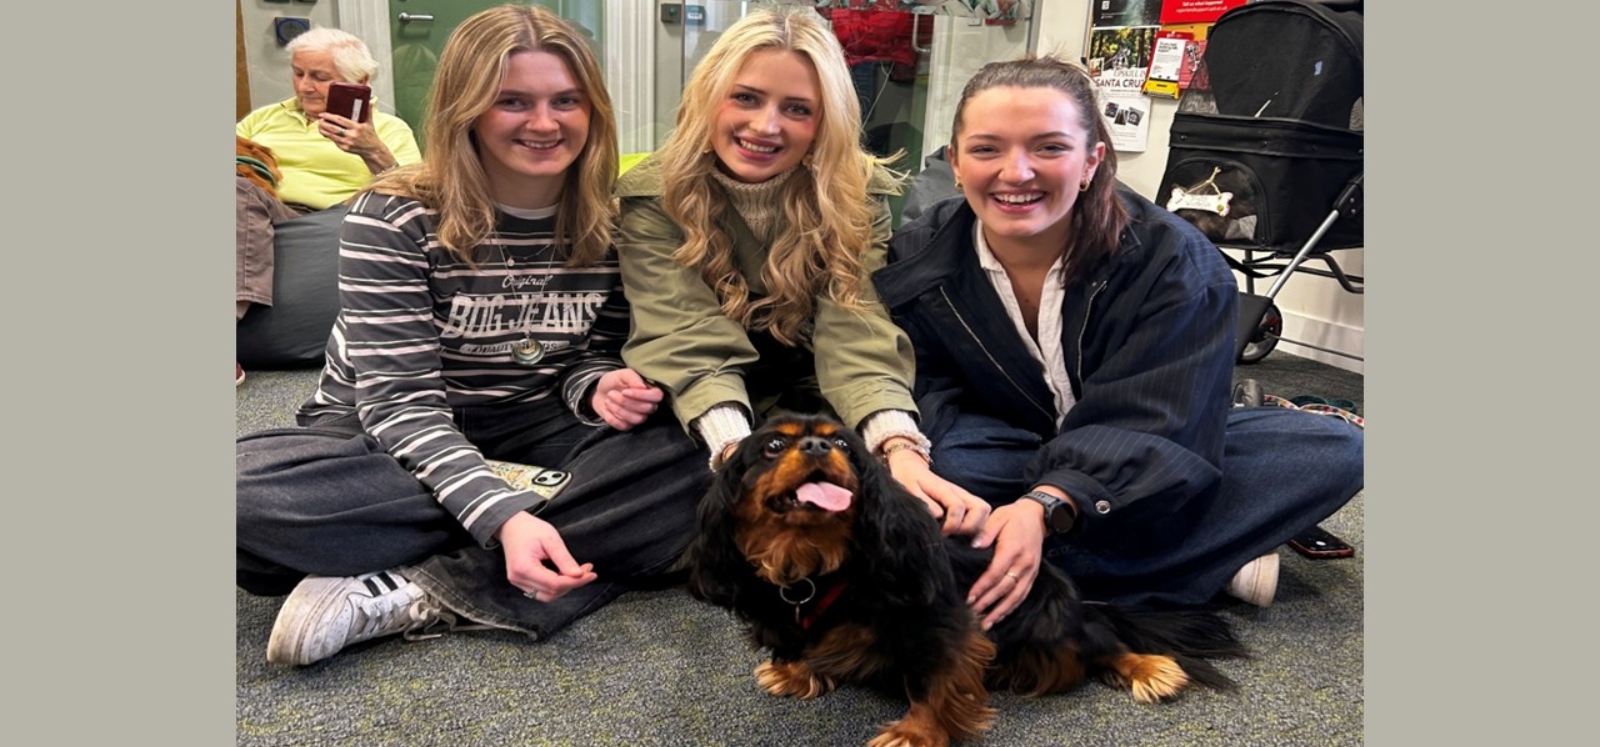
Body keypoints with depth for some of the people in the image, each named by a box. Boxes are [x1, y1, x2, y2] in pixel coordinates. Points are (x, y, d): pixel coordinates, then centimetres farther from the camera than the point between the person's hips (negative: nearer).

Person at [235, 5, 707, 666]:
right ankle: (535, 497, -21)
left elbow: (589, 355, 5)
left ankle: (407, 596, -29)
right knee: (251, 489, -35)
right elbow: (401, 400, -21)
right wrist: (503, 514, -38)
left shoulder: (614, 223, -6)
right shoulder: (393, 218, -16)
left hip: (531, 435, 3)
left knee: (692, 463, -26)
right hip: (390, 439, -2)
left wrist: (600, 389, -21)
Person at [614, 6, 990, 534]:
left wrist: (901, 449, -40)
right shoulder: (653, 199, -11)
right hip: (708, 426, -1)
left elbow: (857, 336, -20)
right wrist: (740, 456, -43)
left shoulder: (859, 196, -7)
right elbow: (689, 344, -23)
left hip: (815, 409, 2)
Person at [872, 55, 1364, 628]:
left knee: (1334, 451, -19)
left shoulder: (1174, 261, -18)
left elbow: (1145, 424, -24)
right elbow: (931, 403, -14)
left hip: (1151, 458, 0)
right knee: (945, 463, -36)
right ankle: (1215, 559, -24)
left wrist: (1045, 507, -42)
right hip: (1003, 461, 1)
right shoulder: (913, 263, -12)